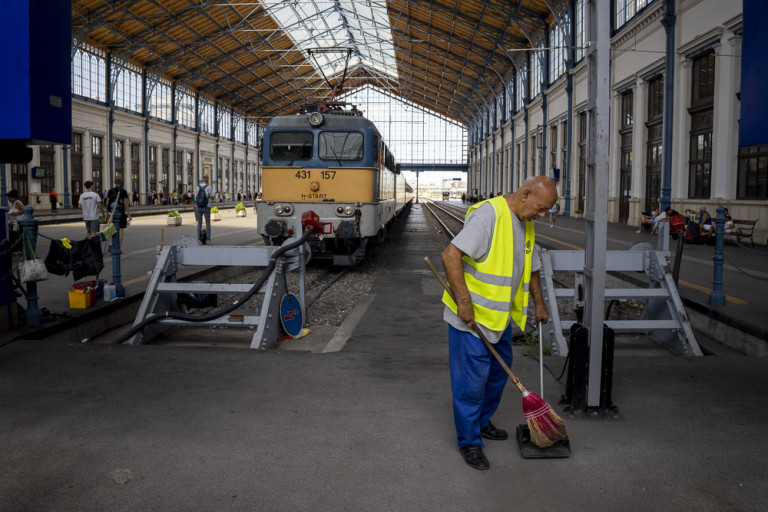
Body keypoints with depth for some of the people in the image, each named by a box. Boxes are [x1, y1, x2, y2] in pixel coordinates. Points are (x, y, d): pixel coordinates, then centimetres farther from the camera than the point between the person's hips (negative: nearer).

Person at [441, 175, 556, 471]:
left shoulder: (525, 224, 11)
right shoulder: (489, 214, -20)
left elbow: (530, 266, 26)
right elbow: (451, 255, -27)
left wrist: (539, 304, 32)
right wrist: (463, 301, -26)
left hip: (500, 316, 9)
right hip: (471, 315, -9)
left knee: (498, 372, 18)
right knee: (472, 378, -2)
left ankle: (481, 422, 37)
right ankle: (469, 441, 12)